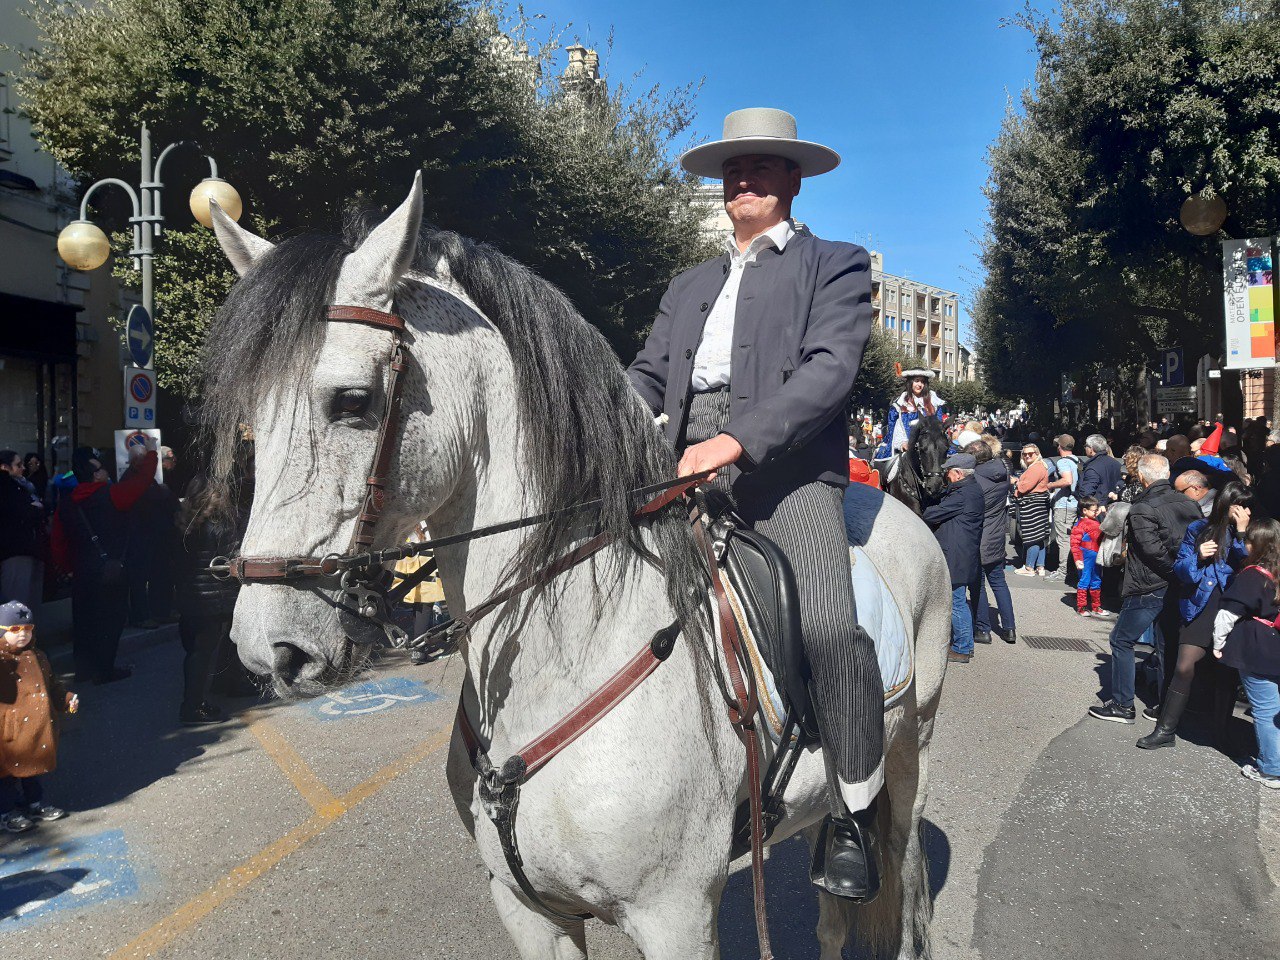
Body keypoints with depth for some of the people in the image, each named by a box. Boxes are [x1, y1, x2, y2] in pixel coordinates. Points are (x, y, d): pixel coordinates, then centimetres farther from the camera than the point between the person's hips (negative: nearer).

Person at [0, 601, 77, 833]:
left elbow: (52, 687, 21)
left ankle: (35, 804, 34)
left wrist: (66, 701, 10)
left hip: (36, 727, 6)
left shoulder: (37, 658, 9)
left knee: (33, 766, 19)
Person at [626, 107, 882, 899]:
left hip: (786, 463, -5)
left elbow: (831, 368, -6)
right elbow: (649, 376, 19)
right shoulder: (689, 287, 29)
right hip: (687, 468, 6)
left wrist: (736, 441, -21)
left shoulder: (837, 266, 11)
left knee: (829, 627, -25)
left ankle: (854, 820, -5)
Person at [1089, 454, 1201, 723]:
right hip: (1178, 589, 7)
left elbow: (1153, 549, -23)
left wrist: (1173, 569, -11)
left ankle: (1122, 705, 6)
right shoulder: (1188, 504, 4)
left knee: (1121, 641, 4)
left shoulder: (1142, 509, -16)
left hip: (1149, 588, -7)